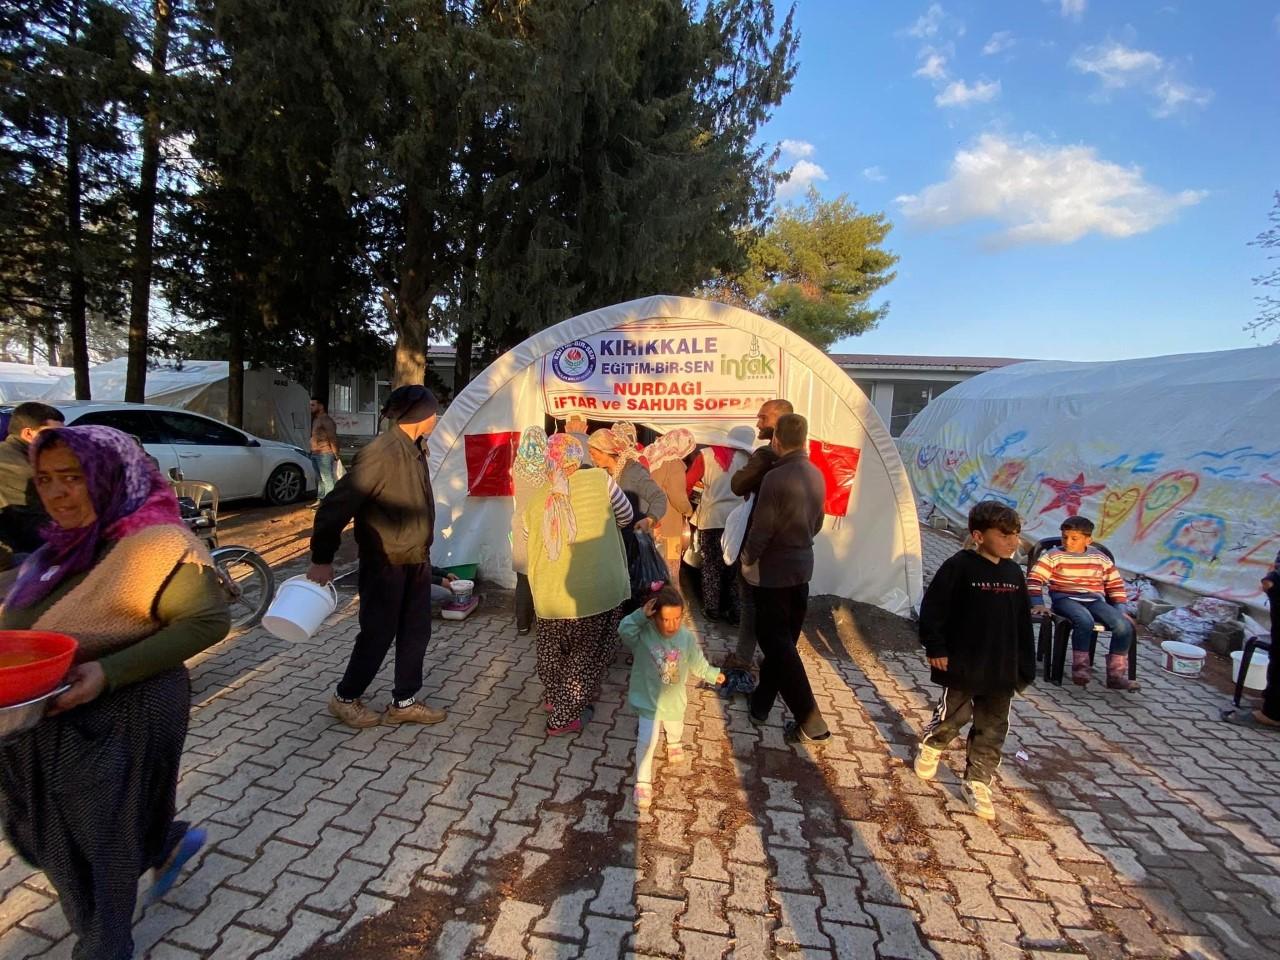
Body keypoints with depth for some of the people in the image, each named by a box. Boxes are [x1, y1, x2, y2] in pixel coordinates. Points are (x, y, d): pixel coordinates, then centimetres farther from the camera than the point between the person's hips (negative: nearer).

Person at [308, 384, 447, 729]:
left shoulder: (415, 449, 5)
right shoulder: (381, 452, -22)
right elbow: (337, 504, -21)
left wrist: (423, 551, 17)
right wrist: (322, 558, -17)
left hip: (416, 561, 8)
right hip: (386, 563, -8)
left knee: (416, 632, 13)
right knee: (378, 635, 5)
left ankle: (404, 702, 27)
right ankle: (345, 698, 27)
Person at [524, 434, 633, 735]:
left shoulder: (533, 507, 3)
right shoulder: (600, 480, -7)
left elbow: (531, 554, 12)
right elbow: (625, 517, 5)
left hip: (550, 598, 3)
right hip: (599, 593, -3)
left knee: (553, 651, 27)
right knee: (586, 655, 17)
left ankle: (555, 698, 46)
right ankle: (563, 717, 24)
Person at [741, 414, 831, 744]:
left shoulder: (775, 478, -23)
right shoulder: (816, 475, 1)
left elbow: (760, 530, -19)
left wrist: (747, 560, -2)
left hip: (774, 570, -8)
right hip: (802, 567, 8)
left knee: (776, 642, 1)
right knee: (784, 638, 17)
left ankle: (810, 720, 0)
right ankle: (761, 702, 33)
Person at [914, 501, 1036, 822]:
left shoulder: (1014, 572, 3)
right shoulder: (959, 566, -16)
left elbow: (1023, 624, 10)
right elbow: (932, 609, -14)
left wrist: (1025, 666, 11)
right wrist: (935, 648, -14)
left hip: (1001, 669, 6)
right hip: (962, 665, -5)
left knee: (992, 729, 12)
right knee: (954, 715, 9)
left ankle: (977, 782, 27)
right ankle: (930, 747, 39)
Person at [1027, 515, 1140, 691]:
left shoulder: (1101, 558, 11)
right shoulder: (1053, 555, -1)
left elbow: (1116, 585, 18)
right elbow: (1034, 579, -6)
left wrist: (1120, 610, 8)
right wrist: (1038, 604, -16)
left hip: (1095, 601, 4)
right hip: (1066, 599, -4)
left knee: (1124, 625, -20)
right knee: (1085, 621, -36)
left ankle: (1116, 675, -8)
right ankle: (1081, 668, -20)